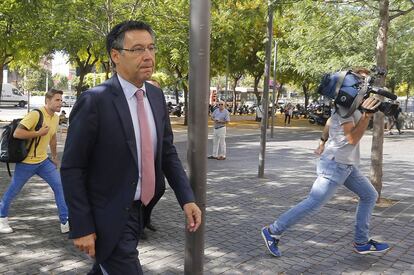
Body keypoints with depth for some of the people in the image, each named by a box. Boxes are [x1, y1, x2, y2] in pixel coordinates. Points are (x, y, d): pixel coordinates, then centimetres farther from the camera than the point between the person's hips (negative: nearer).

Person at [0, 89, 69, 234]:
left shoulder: (56, 118, 4)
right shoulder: (35, 114, -22)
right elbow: (16, 133, -28)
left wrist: (54, 156, 24)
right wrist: (39, 133, -26)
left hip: (44, 161, 7)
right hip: (26, 162, -7)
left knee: (60, 187, -3)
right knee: (12, 191, 11)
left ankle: (65, 223, 3)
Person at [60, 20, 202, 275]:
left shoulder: (156, 96, 2)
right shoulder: (94, 101, -18)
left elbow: (168, 151, 8)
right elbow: (72, 169, -14)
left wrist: (187, 198, -2)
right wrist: (82, 227, -14)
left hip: (140, 212, 7)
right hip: (109, 218, -6)